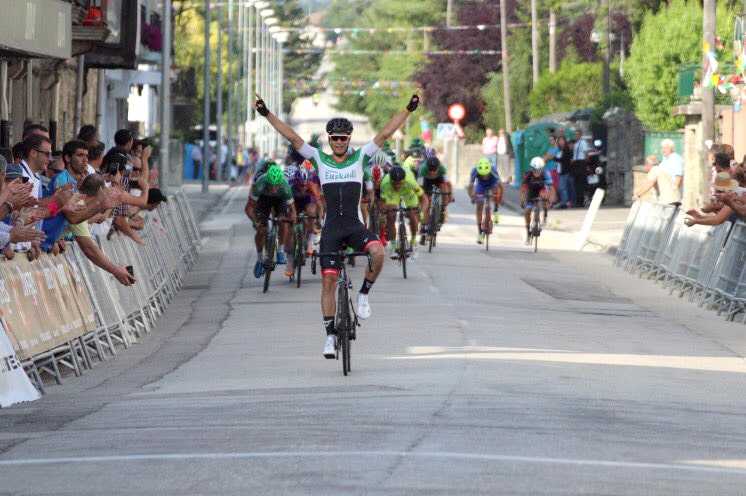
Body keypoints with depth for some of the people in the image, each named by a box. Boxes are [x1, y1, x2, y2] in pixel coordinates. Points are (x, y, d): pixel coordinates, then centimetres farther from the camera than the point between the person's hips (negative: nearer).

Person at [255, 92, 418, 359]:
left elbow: (385, 134, 1)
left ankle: (364, 294, -7)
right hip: (331, 229, 1)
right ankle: (330, 335, 4)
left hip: (356, 227, -1)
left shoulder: (360, 157, 6)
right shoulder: (319, 159, 6)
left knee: (378, 251, -31)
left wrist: (408, 110, -5)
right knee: (328, 281, -5)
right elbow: (292, 137, 1)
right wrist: (267, 114, -5)